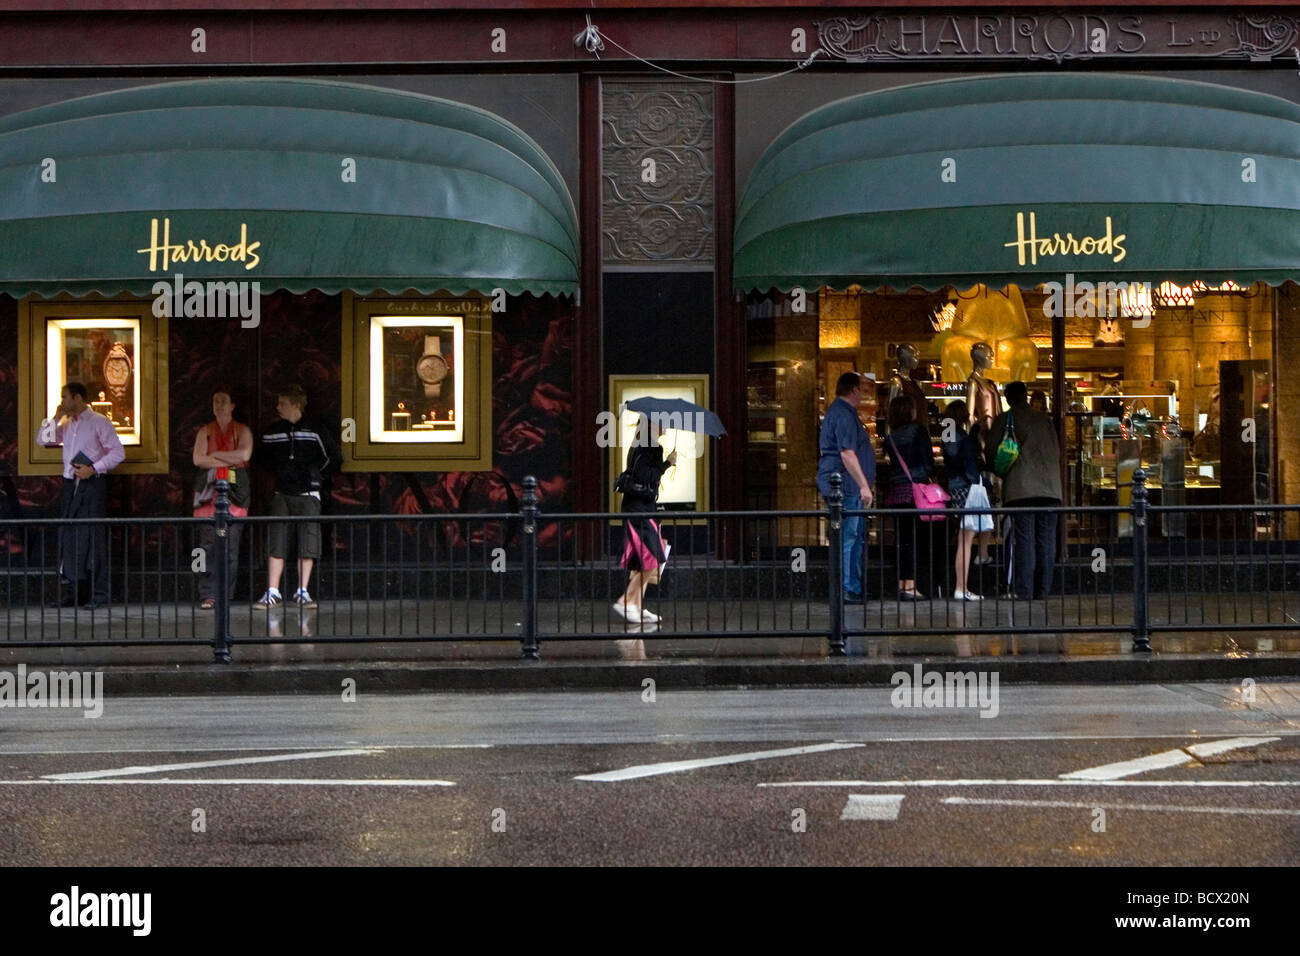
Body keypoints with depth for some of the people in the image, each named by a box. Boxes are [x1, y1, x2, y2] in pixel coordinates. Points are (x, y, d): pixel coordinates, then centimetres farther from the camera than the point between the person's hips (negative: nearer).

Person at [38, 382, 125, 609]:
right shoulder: (66, 424, 15)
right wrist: (56, 418, 4)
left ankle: (100, 593, -5)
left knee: (94, 538, -7)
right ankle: (73, 592, 10)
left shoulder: (99, 422, -4)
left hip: (92, 483, -7)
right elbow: (43, 440, 15)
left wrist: (93, 469, -16)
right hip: (71, 485, 7)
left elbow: (118, 452, -7)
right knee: (68, 537, 5)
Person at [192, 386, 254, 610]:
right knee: (208, 544, -7)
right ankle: (208, 595, -8)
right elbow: (198, 459, 1)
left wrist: (215, 455, -3)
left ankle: (226, 596, -1)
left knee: (231, 546, -5)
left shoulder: (242, 430, 11)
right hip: (209, 491, 1)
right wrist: (229, 461, -4)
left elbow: (245, 454, -7)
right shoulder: (205, 431, 15)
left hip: (235, 491, -1)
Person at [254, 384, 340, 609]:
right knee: (275, 544, -5)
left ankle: (302, 592, 4)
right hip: (281, 494, 2)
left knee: (307, 544, -3)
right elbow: (265, 459, 25)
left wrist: (314, 473, 7)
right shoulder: (272, 433, 8)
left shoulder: (314, 431, -2)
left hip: (307, 494, -2)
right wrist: (281, 473, 14)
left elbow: (334, 457, 6)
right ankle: (272, 593, -4)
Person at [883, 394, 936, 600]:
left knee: (901, 541, 8)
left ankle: (901, 585, 7)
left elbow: (893, 463, 11)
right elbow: (927, 460, -4)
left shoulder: (891, 437, 11)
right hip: (916, 488, -5)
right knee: (913, 539, -6)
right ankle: (909, 585, -11)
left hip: (896, 490, 5)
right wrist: (930, 478, 10)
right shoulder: (918, 430, -3)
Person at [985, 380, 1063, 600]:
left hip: (1021, 488, -3)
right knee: (1046, 540, 3)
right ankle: (1043, 590, 2)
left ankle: (1023, 590, -10)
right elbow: (1056, 452, 18)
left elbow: (991, 452, 3)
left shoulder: (1004, 419, 3)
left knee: (1023, 539, -5)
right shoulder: (1044, 419, 15)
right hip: (1049, 487, 3)